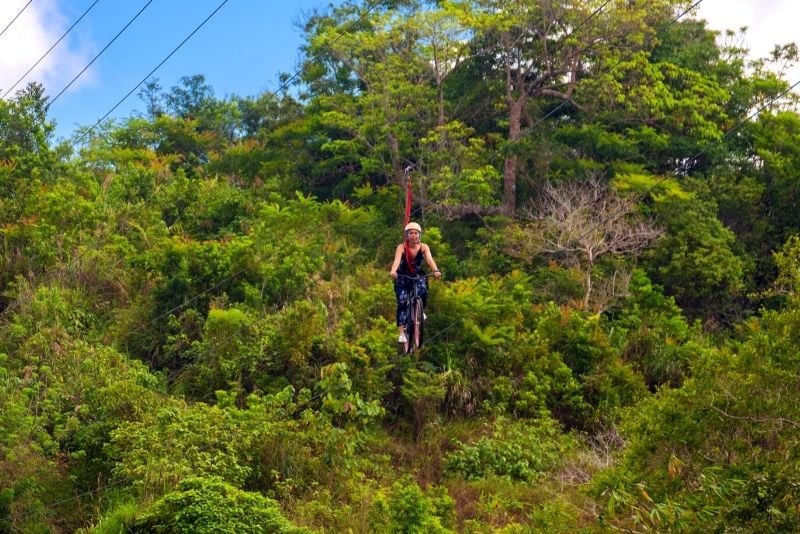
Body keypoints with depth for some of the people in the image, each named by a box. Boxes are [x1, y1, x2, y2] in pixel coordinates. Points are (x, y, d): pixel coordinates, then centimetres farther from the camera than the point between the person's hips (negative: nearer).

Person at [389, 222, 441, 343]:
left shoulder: (423, 247, -13)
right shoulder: (401, 247, -19)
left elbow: (429, 260, -30)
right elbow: (397, 260, -36)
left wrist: (436, 270, -50)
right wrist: (392, 271, -57)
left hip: (418, 276, 1)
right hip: (402, 277, -1)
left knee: (423, 292, -28)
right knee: (402, 302, -17)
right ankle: (402, 332, -15)